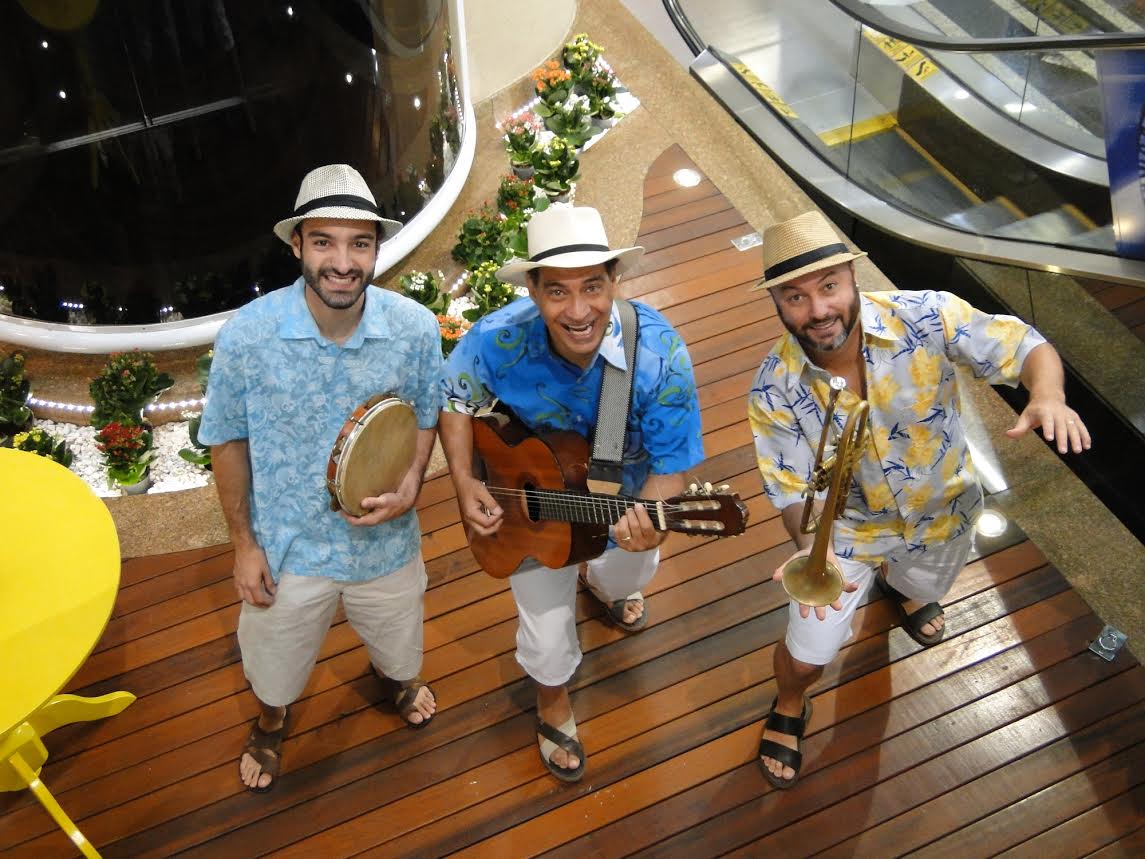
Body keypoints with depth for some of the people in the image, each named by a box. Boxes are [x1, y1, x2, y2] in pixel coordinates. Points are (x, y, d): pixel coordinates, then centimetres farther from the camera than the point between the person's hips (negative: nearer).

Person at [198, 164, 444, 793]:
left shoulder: (416, 329, -20)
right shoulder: (246, 337, -25)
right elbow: (228, 441, -9)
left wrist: (410, 486, -20)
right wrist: (243, 544, -6)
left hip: (386, 542, 2)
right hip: (288, 547, -1)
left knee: (396, 641, 31)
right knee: (275, 662, 24)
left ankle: (396, 677, 69)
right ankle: (270, 721, 61)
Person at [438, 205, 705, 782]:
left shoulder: (657, 351, -36)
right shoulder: (498, 341, -34)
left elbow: (672, 463, -30)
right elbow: (454, 398, -11)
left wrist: (648, 521, -52)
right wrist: (465, 482, -22)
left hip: (625, 494, 2)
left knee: (631, 574, 33)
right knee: (547, 633, 10)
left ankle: (605, 582, 74)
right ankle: (553, 706, 47)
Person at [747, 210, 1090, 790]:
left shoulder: (926, 318, -32)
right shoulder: (774, 391, -30)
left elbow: (1027, 348, -23)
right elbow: (792, 487, -22)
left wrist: (1047, 396, -47)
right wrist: (810, 547, -44)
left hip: (942, 512, 2)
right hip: (847, 527, -2)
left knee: (921, 591, 34)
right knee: (806, 657, 3)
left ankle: (897, 583, 76)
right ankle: (789, 708, 42)